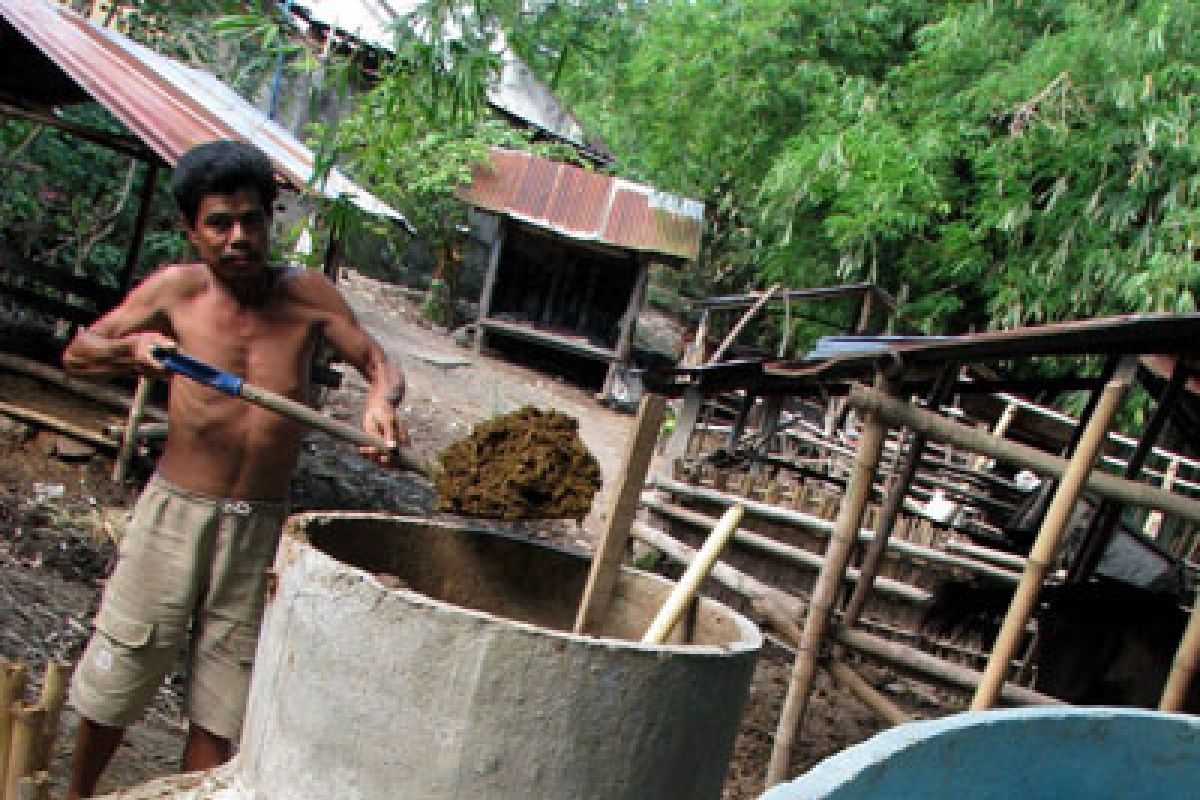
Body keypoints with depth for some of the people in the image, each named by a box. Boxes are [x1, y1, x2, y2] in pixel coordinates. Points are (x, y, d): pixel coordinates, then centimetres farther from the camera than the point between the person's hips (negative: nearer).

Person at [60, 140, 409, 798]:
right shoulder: (176, 289, -7)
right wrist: (132, 347, -22)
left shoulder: (307, 294, -5)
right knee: (116, 675, 11)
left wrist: (381, 400, -23)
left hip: (261, 524, 1)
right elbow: (77, 353, -1)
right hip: (176, 510, -1)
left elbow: (380, 365, 0)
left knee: (221, 702, 10)